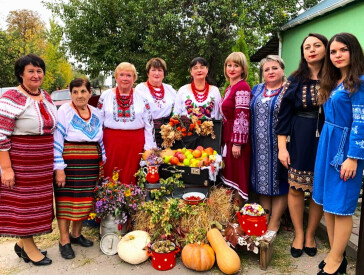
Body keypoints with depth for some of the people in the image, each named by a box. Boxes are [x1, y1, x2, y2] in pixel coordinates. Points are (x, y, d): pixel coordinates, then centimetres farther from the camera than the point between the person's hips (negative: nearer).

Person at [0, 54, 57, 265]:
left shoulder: (47, 97, 8)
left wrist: (56, 161, 15)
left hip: (44, 163, 7)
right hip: (20, 163, -7)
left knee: (37, 202, 15)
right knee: (24, 203, 7)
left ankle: (22, 243, 34)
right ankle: (30, 248, 24)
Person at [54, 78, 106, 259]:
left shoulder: (95, 113, 9)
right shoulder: (64, 111, -8)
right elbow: (56, 141, -11)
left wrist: (105, 162, 15)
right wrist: (59, 168, -15)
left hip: (91, 165, 5)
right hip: (69, 164, -5)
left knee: (85, 200, 11)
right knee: (66, 200, 3)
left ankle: (76, 234, 29)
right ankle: (64, 241, 15)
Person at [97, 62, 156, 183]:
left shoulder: (141, 97, 7)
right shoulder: (105, 96, 8)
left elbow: (149, 125, 7)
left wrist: (149, 149, 2)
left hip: (135, 144, 0)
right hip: (111, 143, 0)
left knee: (131, 180, 3)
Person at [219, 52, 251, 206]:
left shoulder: (242, 87, -14)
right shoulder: (230, 88, 15)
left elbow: (242, 117, -20)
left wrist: (237, 142, -22)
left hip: (237, 138, -9)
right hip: (228, 138, 9)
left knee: (237, 175, 1)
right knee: (230, 174, 16)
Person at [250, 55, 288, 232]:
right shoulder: (257, 89, 13)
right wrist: (251, 141, 11)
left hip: (279, 145, -4)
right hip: (259, 147, 5)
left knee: (279, 182, 3)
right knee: (262, 181, 11)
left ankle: (274, 222, 15)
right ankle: (265, 218, 26)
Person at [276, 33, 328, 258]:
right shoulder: (295, 80, 2)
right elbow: (284, 114, -1)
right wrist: (282, 147, -6)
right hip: (300, 140, 0)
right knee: (295, 188, 5)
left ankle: (310, 234, 28)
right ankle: (299, 235, 24)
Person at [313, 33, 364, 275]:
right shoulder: (333, 82, 13)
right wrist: (326, 145, 13)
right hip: (327, 145, 8)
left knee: (341, 206, 1)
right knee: (328, 202, 12)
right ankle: (335, 254, 26)